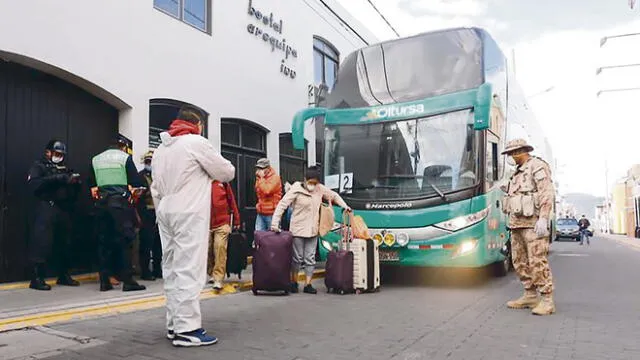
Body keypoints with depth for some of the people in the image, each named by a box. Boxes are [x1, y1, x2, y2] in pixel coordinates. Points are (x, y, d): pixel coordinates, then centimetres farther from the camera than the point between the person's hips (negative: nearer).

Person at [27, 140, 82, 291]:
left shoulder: (66, 169, 23)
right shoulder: (39, 166, 8)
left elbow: (74, 190, 21)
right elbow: (34, 184, -11)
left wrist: (75, 182, 0)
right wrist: (56, 179, -18)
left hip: (65, 210, 5)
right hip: (47, 209, -5)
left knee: (64, 243, 7)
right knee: (42, 242, -9)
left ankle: (63, 275, 16)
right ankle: (37, 278, -5)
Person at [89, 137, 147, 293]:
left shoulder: (95, 160, 14)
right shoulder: (125, 157, 1)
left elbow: (92, 186, 12)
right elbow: (136, 182, -5)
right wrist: (130, 191, 11)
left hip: (102, 203, 5)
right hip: (121, 202, -4)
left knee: (104, 241, 9)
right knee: (125, 240, -2)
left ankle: (104, 281, 12)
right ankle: (127, 280, -3)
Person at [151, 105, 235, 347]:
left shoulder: (161, 147, 17)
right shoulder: (196, 142, -6)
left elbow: (156, 188, 18)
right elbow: (227, 173, 0)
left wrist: (162, 213, 21)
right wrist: (222, 168, 21)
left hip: (166, 212, 8)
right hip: (189, 213, -8)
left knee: (172, 268, 10)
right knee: (189, 270, -8)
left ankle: (174, 324, 16)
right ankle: (187, 329, -7)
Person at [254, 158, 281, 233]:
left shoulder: (275, 177, -10)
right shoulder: (259, 178, 13)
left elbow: (267, 191, -23)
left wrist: (261, 178, -14)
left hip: (271, 213, -7)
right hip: (261, 213, 7)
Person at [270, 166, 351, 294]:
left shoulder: (320, 189, 3)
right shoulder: (296, 190, -11)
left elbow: (334, 195, 19)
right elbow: (282, 205, -12)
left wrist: (344, 206, 7)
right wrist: (275, 223, -19)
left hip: (312, 231, 4)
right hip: (298, 230, -4)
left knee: (310, 258, 7)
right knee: (297, 258, 5)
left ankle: (307, 284, 15)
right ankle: (294, 282, 22)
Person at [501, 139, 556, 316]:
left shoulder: (537, 166, -4)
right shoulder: (518, 172, 22)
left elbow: (547, 193, -14)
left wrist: (543, 218, -23)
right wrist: (511, 221, 18)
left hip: (532, 222, -9)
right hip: (517, 222, 9)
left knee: (538, 261, -11)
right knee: (520, 261, 10)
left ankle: (547, 301, -7)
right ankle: (530, 296, 18)